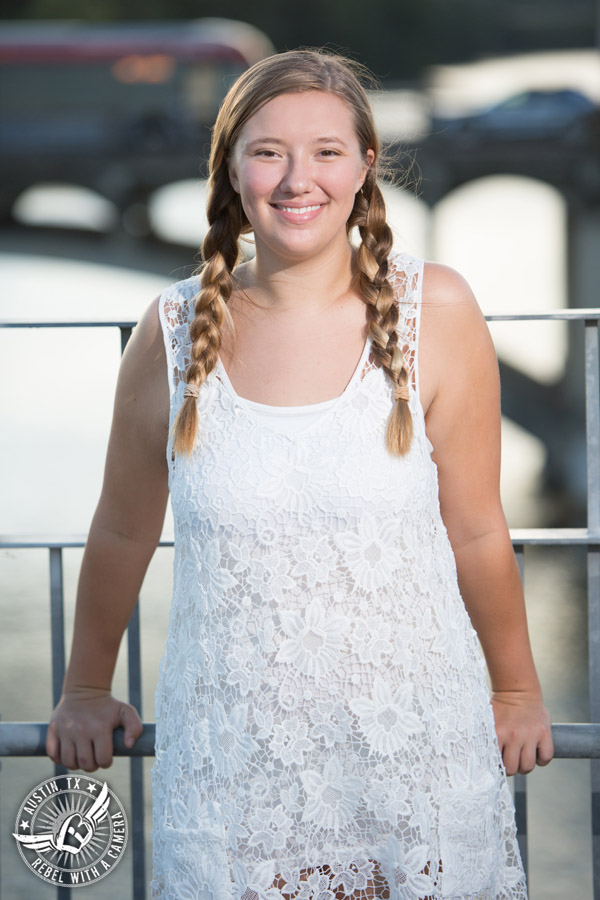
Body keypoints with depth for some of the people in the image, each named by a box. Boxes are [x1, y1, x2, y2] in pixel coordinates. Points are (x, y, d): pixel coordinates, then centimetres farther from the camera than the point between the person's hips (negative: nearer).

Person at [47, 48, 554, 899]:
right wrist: (86, 691, 22)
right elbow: (122, 533, 12)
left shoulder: (434, 312, -6)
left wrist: (518, 692, 12)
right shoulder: (176, 333, -2)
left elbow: (476, 532, 3)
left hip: (417, 746, 0)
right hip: (230, 758, 1)